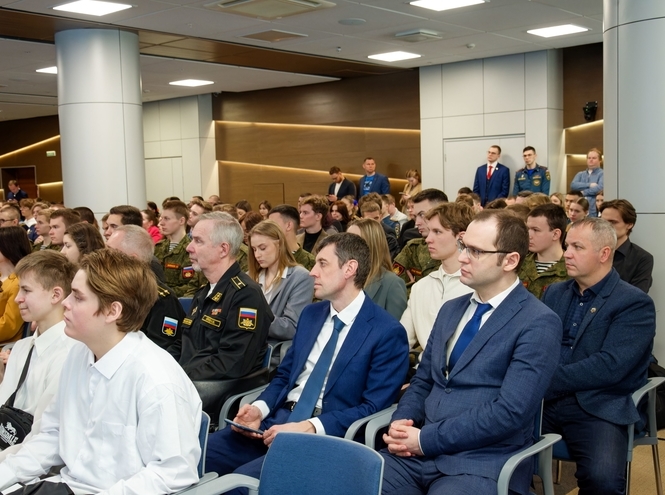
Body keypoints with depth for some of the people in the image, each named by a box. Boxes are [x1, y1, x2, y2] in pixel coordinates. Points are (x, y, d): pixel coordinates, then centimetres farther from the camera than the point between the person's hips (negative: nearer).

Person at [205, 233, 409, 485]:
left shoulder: (388, 332, -7)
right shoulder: (311, 313, 15)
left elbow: (373, 407, -12)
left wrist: (310, 427, -21)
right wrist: (260, 408, -2)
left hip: (326, 434, -6)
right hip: (279, 419, 6)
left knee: (244, 477, -27)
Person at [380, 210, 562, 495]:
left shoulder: (538, 324, -8)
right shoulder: (451, 310, 14)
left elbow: (510, 411, -16)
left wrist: (426, 439, -15)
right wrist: (400, 423, -3)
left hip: (482, 463, -5)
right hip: (420, 450, 6)